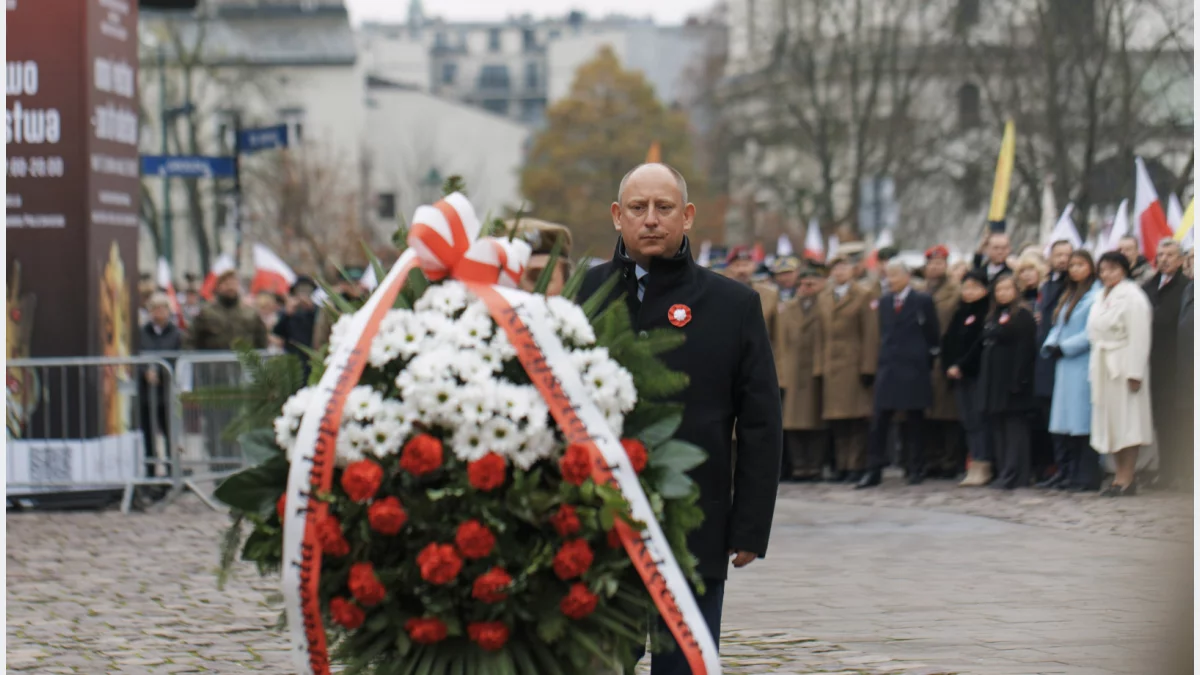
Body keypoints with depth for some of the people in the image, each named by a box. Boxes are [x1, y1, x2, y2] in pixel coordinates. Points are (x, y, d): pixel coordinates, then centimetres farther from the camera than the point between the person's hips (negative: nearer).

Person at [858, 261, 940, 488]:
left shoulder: (922, 301, -2)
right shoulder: (884, 302, 11)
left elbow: (933, 336, 1)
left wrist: (926, 363, 2)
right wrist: (884, 358, 12)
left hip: (913, 370, -4)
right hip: (888, 367, 4)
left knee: (913, 422, 2)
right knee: (879, 422, -2)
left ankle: (916, 469, 11)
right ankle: (874, 471, -1)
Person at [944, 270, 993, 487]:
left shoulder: (987, 313, -6)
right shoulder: (960, 312, 16)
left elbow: (981, 344, -14)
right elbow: (948, 341, 16)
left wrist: (961, 366, -14)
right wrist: (949, 366, 3)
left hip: (979, 373, -7)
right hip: (958, 374, 7)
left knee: (978, 418, -8)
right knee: (968, 420, 5)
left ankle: (983, 467, -9)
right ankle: (974, 466, 7)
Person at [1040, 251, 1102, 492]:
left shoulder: (1095, 296, -7)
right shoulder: (1067, 296, 20)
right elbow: (1057, 326, 19)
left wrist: (1065, 348, -11)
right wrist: (1050, 346, 0)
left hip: (1084, 366, -8)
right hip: (1065, 367, 8)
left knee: (1083, 420, -8)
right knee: (1061, 424, 7)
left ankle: (1086, 477, -6)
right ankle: (1065, 473, 12)